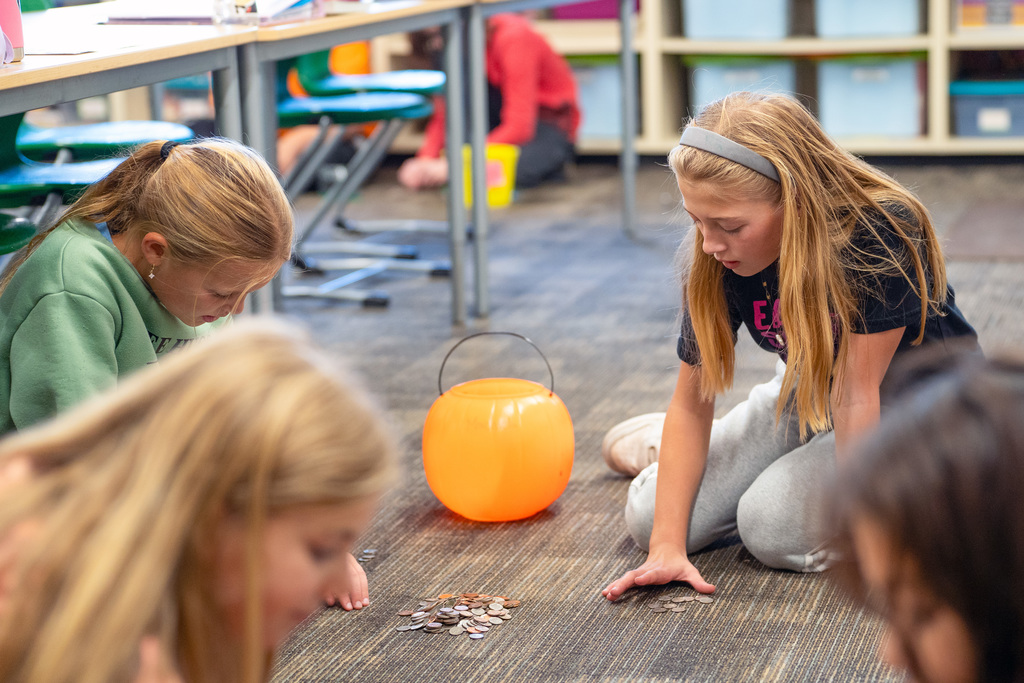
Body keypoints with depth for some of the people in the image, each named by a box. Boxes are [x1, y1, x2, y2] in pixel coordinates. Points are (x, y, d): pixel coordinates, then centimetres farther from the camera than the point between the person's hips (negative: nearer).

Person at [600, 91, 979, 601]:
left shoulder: (880, 233, -35)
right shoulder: (715, 259, -20)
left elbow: (858, 393, -32)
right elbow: (692, 401, -15)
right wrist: (667, 546, -20)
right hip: (807, 396, 4)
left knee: (774, 524, -26)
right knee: (650, 516, -10)